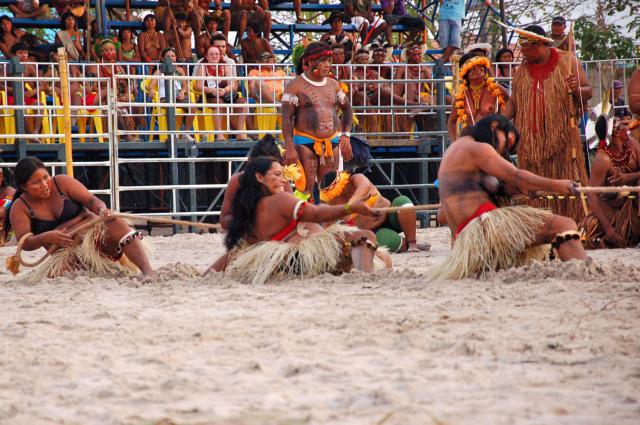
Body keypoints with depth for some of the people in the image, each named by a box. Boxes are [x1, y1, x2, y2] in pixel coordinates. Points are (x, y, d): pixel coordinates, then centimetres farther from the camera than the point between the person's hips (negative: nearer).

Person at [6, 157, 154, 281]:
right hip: (68, 252, 0)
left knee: (115, 223, -33)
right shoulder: (20, 208, -1)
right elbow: (24, 243, -12)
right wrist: (44, 238, -35)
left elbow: (92, 201, -6)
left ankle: (147, 271, -45)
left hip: (94, 233, 0)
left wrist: (102, 210, -31)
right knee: (53, 272, -34)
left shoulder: (62, 183, 0)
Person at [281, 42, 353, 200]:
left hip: (331, 143, 5)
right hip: (305, 143, -5)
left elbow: (347, 109, 24)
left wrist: (346, 134, 8)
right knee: (306, 189, -12)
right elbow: (286, 118, -9)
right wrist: (290, 148, -18)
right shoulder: (296, 86, -3)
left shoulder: (333, 85, 13)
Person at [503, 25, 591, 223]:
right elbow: (514, 102, 16)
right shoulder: (522, 71, 13)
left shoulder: (567, 62, 3)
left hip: (562, 138, -3)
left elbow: (588, 92, 4)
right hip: (531, 143, 3)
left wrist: (577, 90, -19)